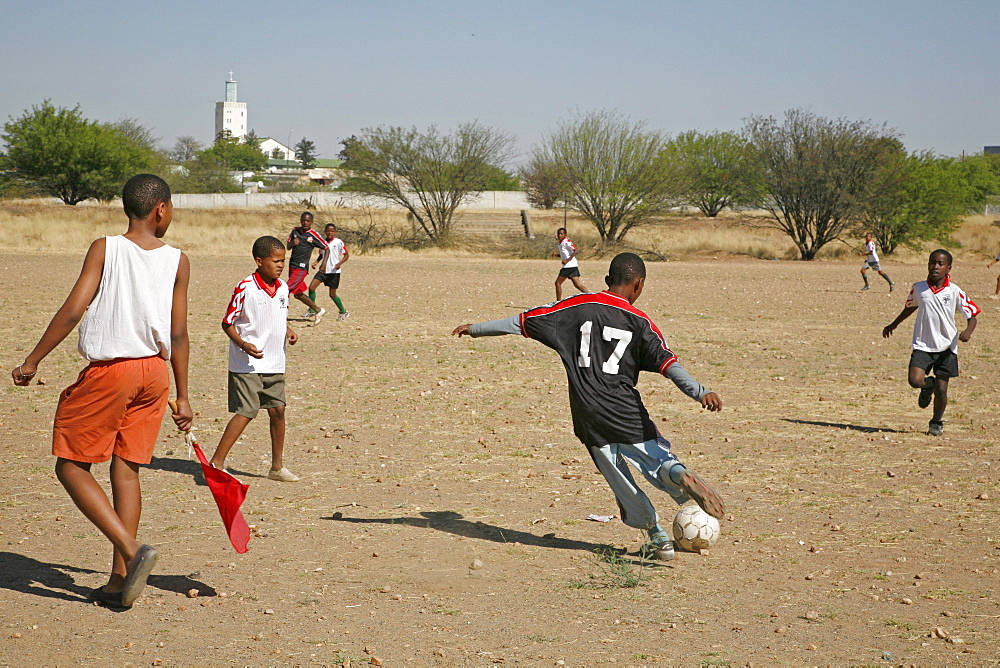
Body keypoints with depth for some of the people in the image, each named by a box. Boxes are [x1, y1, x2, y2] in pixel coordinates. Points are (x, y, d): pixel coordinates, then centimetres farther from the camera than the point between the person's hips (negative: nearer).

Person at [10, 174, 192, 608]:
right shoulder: (178, 262, 1)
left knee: (71, 465, 5)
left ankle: (132, 550, -11)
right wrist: (182, 396, 10)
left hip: (109, 370, -4)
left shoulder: (105, 250, -8)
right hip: (154, 372, 4)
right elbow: (178, 335, 2)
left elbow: (73, 311, -13)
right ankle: (119, 581, 9)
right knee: (126, 470, 11)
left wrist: (33, 360, -4)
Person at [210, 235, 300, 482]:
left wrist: (288, 332, 1)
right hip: (247, 366, -7)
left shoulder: (282, 288, 7)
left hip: (274, 365, 7)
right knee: (246, 412, -10)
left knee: (278, 410, 8)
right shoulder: (245, 288, -14)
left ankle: (277, 466, 20)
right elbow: (228, 323, -9)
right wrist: (244, 345, -23)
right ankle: (216, 463, -3)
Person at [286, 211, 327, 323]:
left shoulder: (313, 235, -7)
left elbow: (326, 248, 0)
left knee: (287, 290, -15)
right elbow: (288, 247, 12)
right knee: (298, 293, 13)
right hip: (292, 265, 7)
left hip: (302, 268, -7)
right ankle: (317, 310, 26)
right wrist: (292, 243, -11)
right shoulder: (295, 231, 7)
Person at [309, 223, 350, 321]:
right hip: (323, 270, 5)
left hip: (334, 271, -5)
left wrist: (340, 263, -20)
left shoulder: (339, 242, -7)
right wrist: (316, 262, 6)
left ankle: (343, 312, 22)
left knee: (332, 294, 2)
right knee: (311, 287, -11)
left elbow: (346, 255, -5)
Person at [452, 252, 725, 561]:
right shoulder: (639, 321, 1)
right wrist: (700, 392, -19)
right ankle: (680, 475, -31)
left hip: (587, 417, 2)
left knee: (619, 480, 11)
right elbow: (666, 362, -12)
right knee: (657, 458, 3)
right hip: (626, 414, -2)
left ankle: (657, 536, 7)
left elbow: (524, 321, 6)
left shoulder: (578, 306, 4)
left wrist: (477, 329, 15)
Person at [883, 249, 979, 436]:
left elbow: (972, 315, -3)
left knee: (941, 389, 0)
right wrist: (894, 324, 29)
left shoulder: (955, 292, -7)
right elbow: (910, 306, 22)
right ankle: (928, 385, 20)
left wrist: (968, 331, -24)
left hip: (947, 347, -1)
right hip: (923, 345, 1)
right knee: (914, 380, -19)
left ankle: (937, 422, 27)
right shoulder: (918, 288, 0)